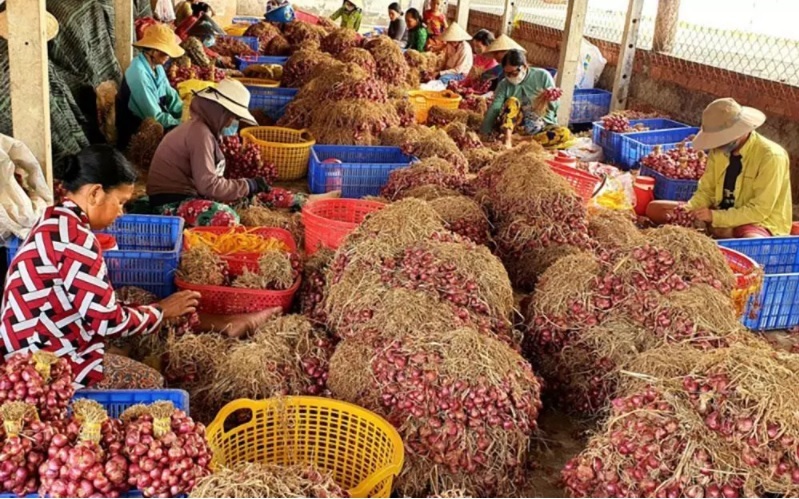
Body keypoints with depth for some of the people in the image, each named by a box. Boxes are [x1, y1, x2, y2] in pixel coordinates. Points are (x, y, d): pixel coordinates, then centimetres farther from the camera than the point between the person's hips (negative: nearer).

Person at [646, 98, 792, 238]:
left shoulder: (771, 157, -21)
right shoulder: (718, 150, -3)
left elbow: (759, 211, -22)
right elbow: (706, 190, 5)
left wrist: (715, 217, -26)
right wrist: (688, 209, -16)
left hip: (759, 222, -6)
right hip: (719, 214, 6)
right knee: (654, 209, -2)